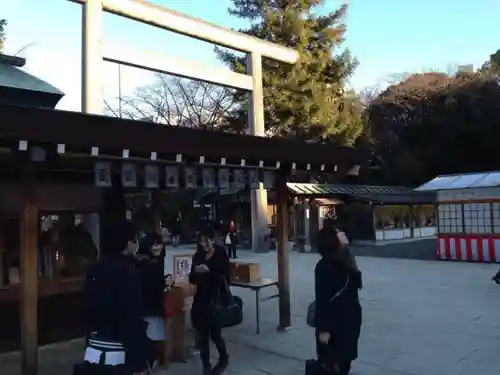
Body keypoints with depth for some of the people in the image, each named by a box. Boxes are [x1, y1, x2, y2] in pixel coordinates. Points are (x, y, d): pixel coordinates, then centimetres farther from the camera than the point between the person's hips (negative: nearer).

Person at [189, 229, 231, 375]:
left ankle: (224, 359, 31)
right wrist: (195, 271, -14)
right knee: (202, 334, 5)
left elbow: (225, 278, -14)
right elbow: (192, 280, 8)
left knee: (215, 333, 3)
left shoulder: (221, 255, -7)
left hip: (217, 299, -4)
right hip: (201, 299, 4)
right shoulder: (198, 256, 5)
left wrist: (209, 271, -25)